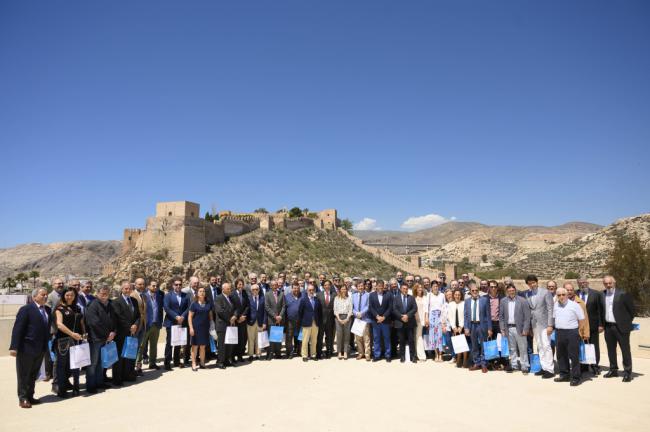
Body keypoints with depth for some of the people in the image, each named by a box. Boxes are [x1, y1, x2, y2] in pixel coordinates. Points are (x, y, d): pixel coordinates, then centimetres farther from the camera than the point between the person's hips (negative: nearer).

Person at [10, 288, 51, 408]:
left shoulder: (48, 310, 8)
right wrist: (14, 347, -17)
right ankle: (23, 398, 17)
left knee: (33, 375, 16)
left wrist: (46, 345, 9)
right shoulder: (26, 309, -10)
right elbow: (17, 328, -13)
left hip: (41, 349, 6)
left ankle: (30, 397, 26)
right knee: (24, 375, 6)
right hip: (27, 348, -6)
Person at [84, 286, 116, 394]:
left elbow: (113, 320, 15)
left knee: (101, 362, 15)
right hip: (95, 338, -7)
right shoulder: (93, 306, -12)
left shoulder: (109, 306, 11)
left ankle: (99, 382, 24)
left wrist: (113, 332, -2)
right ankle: (90, 385, 10)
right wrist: (107, 334, -13)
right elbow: (95, 323, -19)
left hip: (106, 338, 7)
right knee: (93, 363, 1)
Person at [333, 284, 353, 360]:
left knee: (346, 334, -2)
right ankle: (339, 352, -3)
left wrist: (347, 319, -8)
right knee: (339, 334, -6)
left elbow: (350, 310, 3)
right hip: (338, 317, 0)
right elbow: (335, 309, 4)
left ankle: (345, 352, 0)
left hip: (347, 317, 0)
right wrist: (339, 319, -6)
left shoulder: (349, 298, 7)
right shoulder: (336, 298, 7)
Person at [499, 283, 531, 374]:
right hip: (508, 328, 3)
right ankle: (514, 365, 23)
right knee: (512, 349, 12)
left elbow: (527, 316, -6)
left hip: (519, 328, -3)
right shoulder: (503, 301, 4)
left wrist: (525, 329, -10)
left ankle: (524, 367, 14)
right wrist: (502, 328, 2)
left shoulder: (522, 300, -6)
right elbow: (501, 316, 8)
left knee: (523, 349, 4)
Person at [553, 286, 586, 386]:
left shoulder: (574, 305, -8)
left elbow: (582, 319, -3)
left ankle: (575, 378, 5)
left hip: (572, 332, -5)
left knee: (574, 356, -2)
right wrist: (558, 328, 13)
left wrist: (577, 331, 1)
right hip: (559, 332, 6)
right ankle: (564, 375, 25)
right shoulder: (555, 305, 8)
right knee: (561, 355, 12)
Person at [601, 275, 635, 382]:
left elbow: (631, 309, -3)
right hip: (608, 327, 5)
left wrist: (627, 322, 1)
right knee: (611, 349, 13)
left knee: (625, 350, 3)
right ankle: (613, 370, 25)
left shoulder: (623, 294, -10)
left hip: (621, 327, -5)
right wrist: (602, 324, 10)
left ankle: (627, 372, 12)